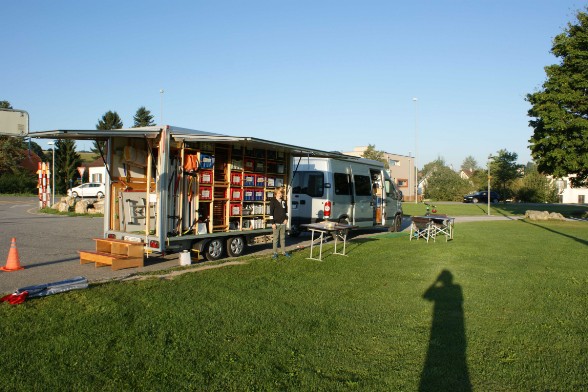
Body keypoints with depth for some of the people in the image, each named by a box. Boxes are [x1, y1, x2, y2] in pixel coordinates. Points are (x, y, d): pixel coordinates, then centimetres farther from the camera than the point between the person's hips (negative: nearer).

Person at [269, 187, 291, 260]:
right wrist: (272, 223, -14)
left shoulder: (283, 201, 10)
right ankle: (275, 253, 7)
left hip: (283, 223, 5)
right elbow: (271, 213, -10)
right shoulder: (273, 201, -7)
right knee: (276, 238, 0)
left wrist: (286, 218, 5)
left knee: (283, 238, 13)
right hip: (276, 223, -5)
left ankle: (284, 252, 21)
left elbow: (286, 210, 20)